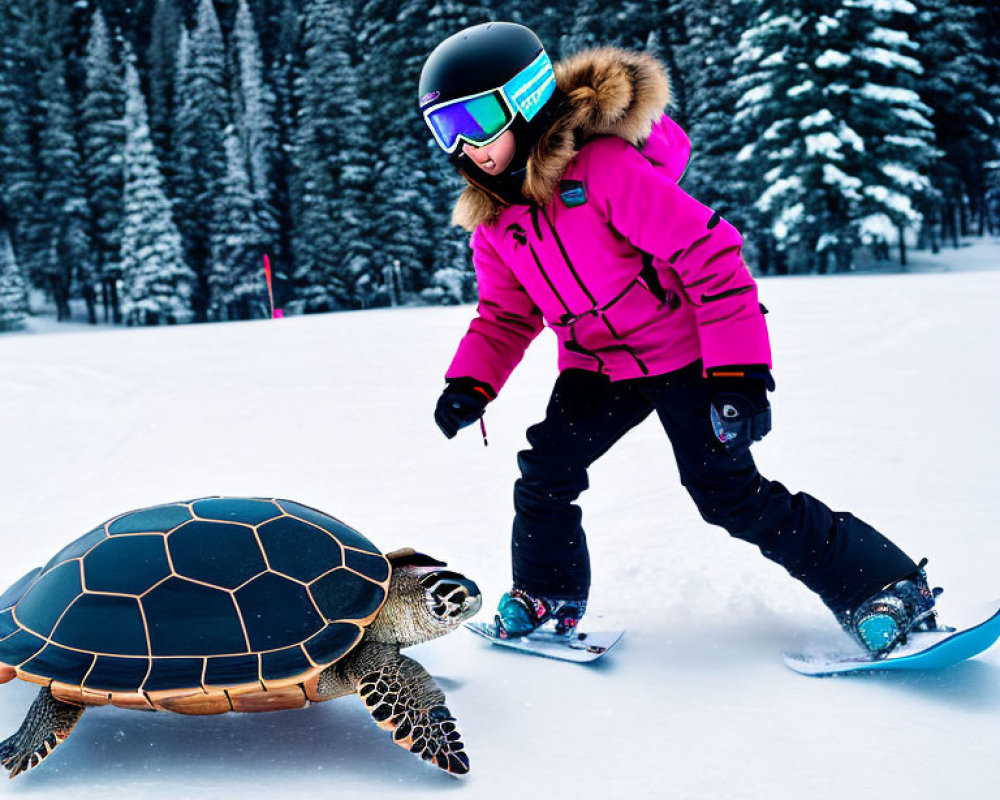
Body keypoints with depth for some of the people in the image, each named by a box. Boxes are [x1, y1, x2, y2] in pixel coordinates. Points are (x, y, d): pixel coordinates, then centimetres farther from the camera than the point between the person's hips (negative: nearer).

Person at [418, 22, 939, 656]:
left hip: (684, 353, -7)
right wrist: (471, 383, -8)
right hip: (597, 368, 7)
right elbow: (505, 315, 12)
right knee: (544, 474, -4)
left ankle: (890, 589, 2)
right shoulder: (493, 217, 0)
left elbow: (708, 253, -26)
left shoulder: (602, 166, -25)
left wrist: (740, 369, -29)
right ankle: (548, 598, 20)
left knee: (729, 492, -9)